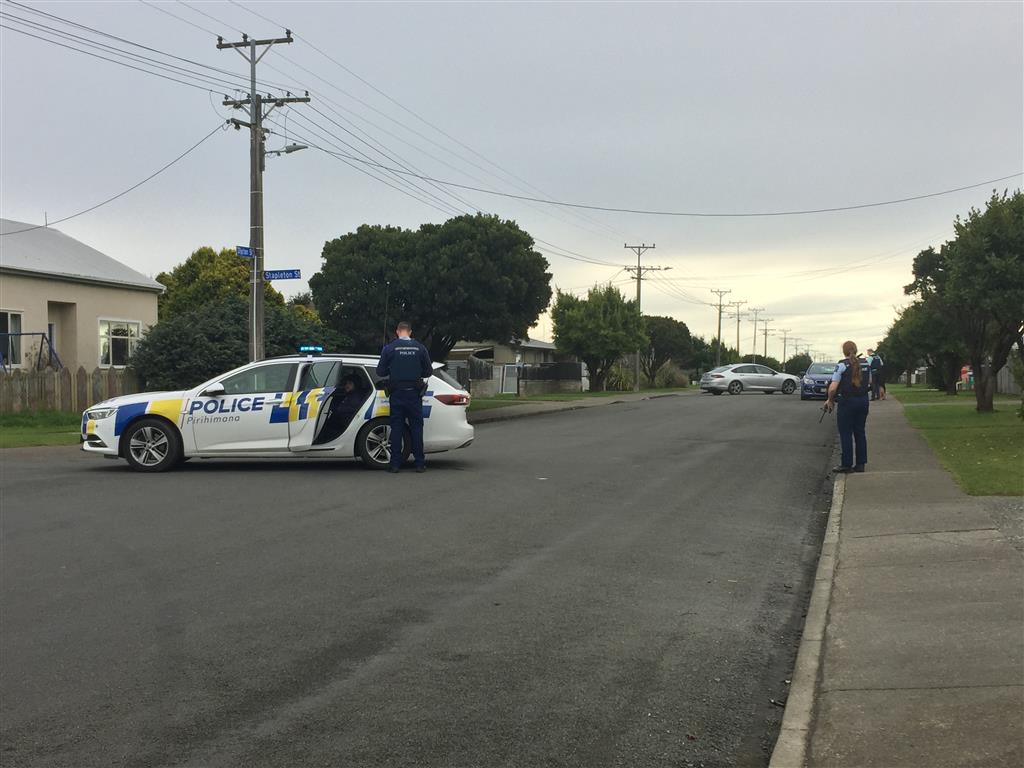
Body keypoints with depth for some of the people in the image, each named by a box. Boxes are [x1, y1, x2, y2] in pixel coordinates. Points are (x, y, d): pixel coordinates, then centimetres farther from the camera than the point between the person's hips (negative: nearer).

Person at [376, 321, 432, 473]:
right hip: (414, 393, 1)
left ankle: (395, 463, 3)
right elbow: (428, 372, 3)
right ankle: (419, 463, 7)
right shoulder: (420, 348, -1)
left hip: (396, 394, -1)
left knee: (396, 428, 5)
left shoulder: (389, 348, -5)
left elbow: (380, 371, -2)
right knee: (416, 427, 7)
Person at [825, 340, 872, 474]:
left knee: (846, 434, 1)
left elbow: (833, 388, -14)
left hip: (847, 402, -5)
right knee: (860, 432, 12)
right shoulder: (866, 363, 5)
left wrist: (830, 400, 0)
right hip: (863, 400, 5)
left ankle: (846, 464, 1)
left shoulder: (842, 365, -12)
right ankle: (860, 464, 15)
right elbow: (869, 382, 17)